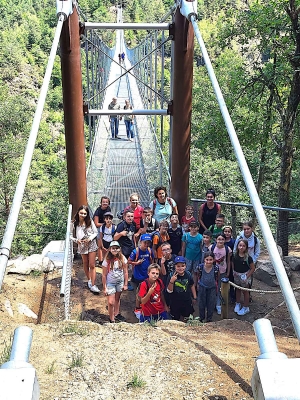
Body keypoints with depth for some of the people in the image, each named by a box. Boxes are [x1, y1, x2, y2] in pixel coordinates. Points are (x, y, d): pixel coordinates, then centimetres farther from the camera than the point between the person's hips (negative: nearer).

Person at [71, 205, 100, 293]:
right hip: (82, 245, 1)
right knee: (85, 264, 16)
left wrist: (90, 238, -19)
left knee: (92, 265, -2)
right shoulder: (74, 223, -10)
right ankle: (89, 280, 37)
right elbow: (71, 235, -3)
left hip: (91, 244, -1)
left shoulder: (90, 221, -10)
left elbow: (96, 232, -3)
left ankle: (93, 285, 1)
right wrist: (76, 240, -22)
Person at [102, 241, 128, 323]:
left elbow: (125, 272, -2)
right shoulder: (107, 260, -18)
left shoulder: (122, 259, -10)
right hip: (110, 283, -3)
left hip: (120, 282, 3)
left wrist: (125, 284, -1)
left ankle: (116, 314, 40)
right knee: (111, 302, -5)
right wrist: (104, 288, -11)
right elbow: (104, 275, -12)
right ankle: (112, 320, 9)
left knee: (117, 299, 20)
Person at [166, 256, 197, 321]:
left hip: (187, 302, 2)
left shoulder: (188, 275, -11)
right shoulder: (172, 276, -18)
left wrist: (194, 297, 13)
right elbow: (169, 290, -17)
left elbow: (192, 286, 7)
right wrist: (171, 281, -33)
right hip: (175, 303, -2)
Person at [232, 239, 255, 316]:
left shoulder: (248, 258, -21)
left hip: (244, 276, -4)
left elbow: (253, 268, -13)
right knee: (237, 289, 21)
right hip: (237, 275, 4)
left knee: (245, 291, 9)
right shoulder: (235, 256, -9)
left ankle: (246, 308, 24)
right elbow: (233, 265, 8)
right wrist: (234, 272, -2)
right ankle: (238, 304, 40)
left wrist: (247, 276, -16)